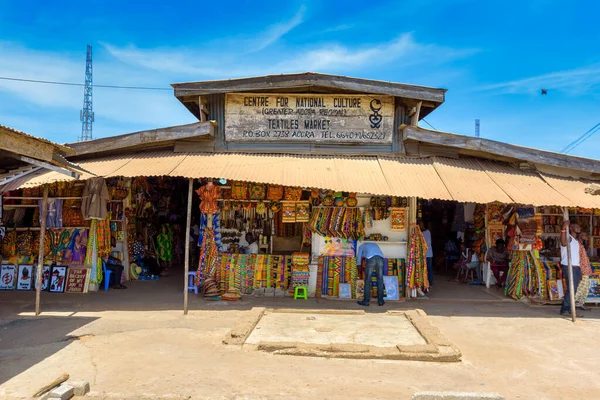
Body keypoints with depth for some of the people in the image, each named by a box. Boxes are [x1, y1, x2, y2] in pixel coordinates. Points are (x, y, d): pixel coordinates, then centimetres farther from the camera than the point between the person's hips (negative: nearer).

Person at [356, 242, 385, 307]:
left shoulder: (361, 246, 31)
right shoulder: (374, 245, 42)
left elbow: (359, 258, 28)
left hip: (371, 258, -3)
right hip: (380, 258, 3)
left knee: (367, 281, 2)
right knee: (380, 281, 9)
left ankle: (366, 301, 3)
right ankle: (380, 301, 12)